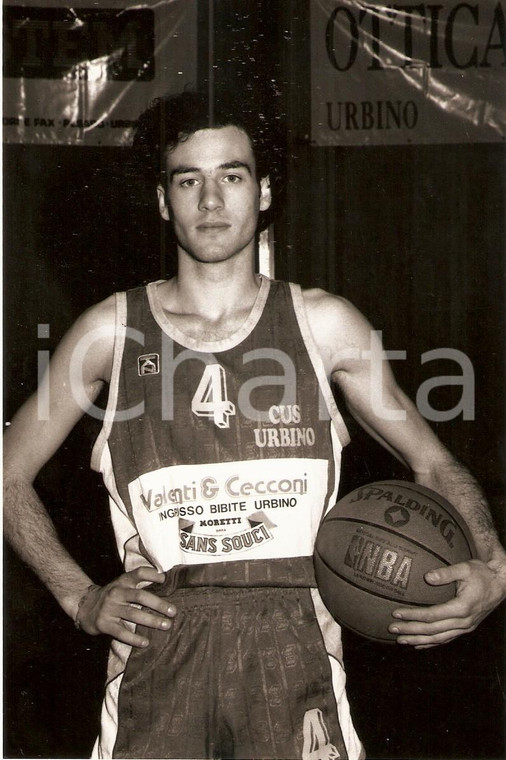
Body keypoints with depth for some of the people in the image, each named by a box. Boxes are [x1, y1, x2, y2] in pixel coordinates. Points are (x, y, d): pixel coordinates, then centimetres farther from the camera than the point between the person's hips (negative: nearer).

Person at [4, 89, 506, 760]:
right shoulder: (112, 329, 7)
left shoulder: (323, 324, 8)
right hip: (158, 648, 0)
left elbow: (432, 463, 14)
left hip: (294, 653, 0)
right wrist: (82, 598, 4)